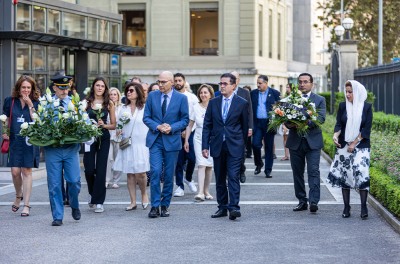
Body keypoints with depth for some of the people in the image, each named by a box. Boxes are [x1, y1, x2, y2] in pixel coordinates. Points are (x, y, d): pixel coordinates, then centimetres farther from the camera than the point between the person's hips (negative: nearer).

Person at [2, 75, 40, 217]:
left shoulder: (36, 103, 2)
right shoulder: (10, 101, 6)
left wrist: (30, 105, -13)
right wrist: (4, 132, 1)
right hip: (14, 140, 1)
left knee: (26, 171, -2)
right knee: (15, 171, -3)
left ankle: (26, 205, 4)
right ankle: (18, 196, 27)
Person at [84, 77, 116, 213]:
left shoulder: (109, 104, 4)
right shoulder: (86, 102, 3)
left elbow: (113, 125, 6)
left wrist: (104, 125, -12)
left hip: (103, 138, 0)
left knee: (101, 170, -3)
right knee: (89, 169, -3)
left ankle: (98, 201, 1)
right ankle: (93, 194, 25)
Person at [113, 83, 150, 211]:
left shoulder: (145, 108, -1)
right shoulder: (124, 109, 12)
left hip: (141, 144, -4)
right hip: (126, 145, 4)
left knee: (140, 173, -10)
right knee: (130, 174, 4)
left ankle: (144, 194, 17)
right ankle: (133, 202, 10)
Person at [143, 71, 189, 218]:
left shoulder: (181, 98, 0)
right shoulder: (152, 96, 5)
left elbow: (185, 120, 2)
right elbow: (146, 117, 5)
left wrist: (172, 128, -14)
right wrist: (157, 127, -12)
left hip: (172, 141, 0)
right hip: (155, 140, 0)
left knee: (169, 175, 5)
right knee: (155, 172, -10)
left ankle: (165, 206, 15)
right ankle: (155, 206, -6)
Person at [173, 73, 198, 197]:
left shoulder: (192, 98, 4)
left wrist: (188, 130, -7)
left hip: (190, 132, 0)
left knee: (192, 158, -4)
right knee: (179, 160, 0)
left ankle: (188, 179, 25)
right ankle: (180, 186, 9)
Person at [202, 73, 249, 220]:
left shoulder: (242, 103, 0)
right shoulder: (213, 103, 8)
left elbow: (245, 125, 7)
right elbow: (207, 125, 7)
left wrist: (241, 143, 8)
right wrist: (205, 146, 0)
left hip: (234, 147, -4)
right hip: (217, 146, 4)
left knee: (233, 177, -12)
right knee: (220, 179, 8)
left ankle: (234, 207, -16)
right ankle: (222, 207, 16)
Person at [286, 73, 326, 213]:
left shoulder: (320, 100, 5)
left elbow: (321, 118, -9)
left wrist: (305, 122, -25)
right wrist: (289, 124, -22)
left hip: (312, 141, -3)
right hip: (295, 142, 3)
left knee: (313, 171, -11)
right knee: (297, 172, 7)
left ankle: (314, 201, -15)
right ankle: (302, 201, 14)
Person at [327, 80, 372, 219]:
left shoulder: (366, 107, -1)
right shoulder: (343, 106, 5)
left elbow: (367, 128, -4)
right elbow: (338, 124, 1)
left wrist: (354, 143, -10)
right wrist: (335, 135, -20)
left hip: (361, 146, -2)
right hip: (344, 146, 3)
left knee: (361, 174, -13)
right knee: (344, 175, 2)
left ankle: (364, 207, -7)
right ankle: (346, 207, 8)